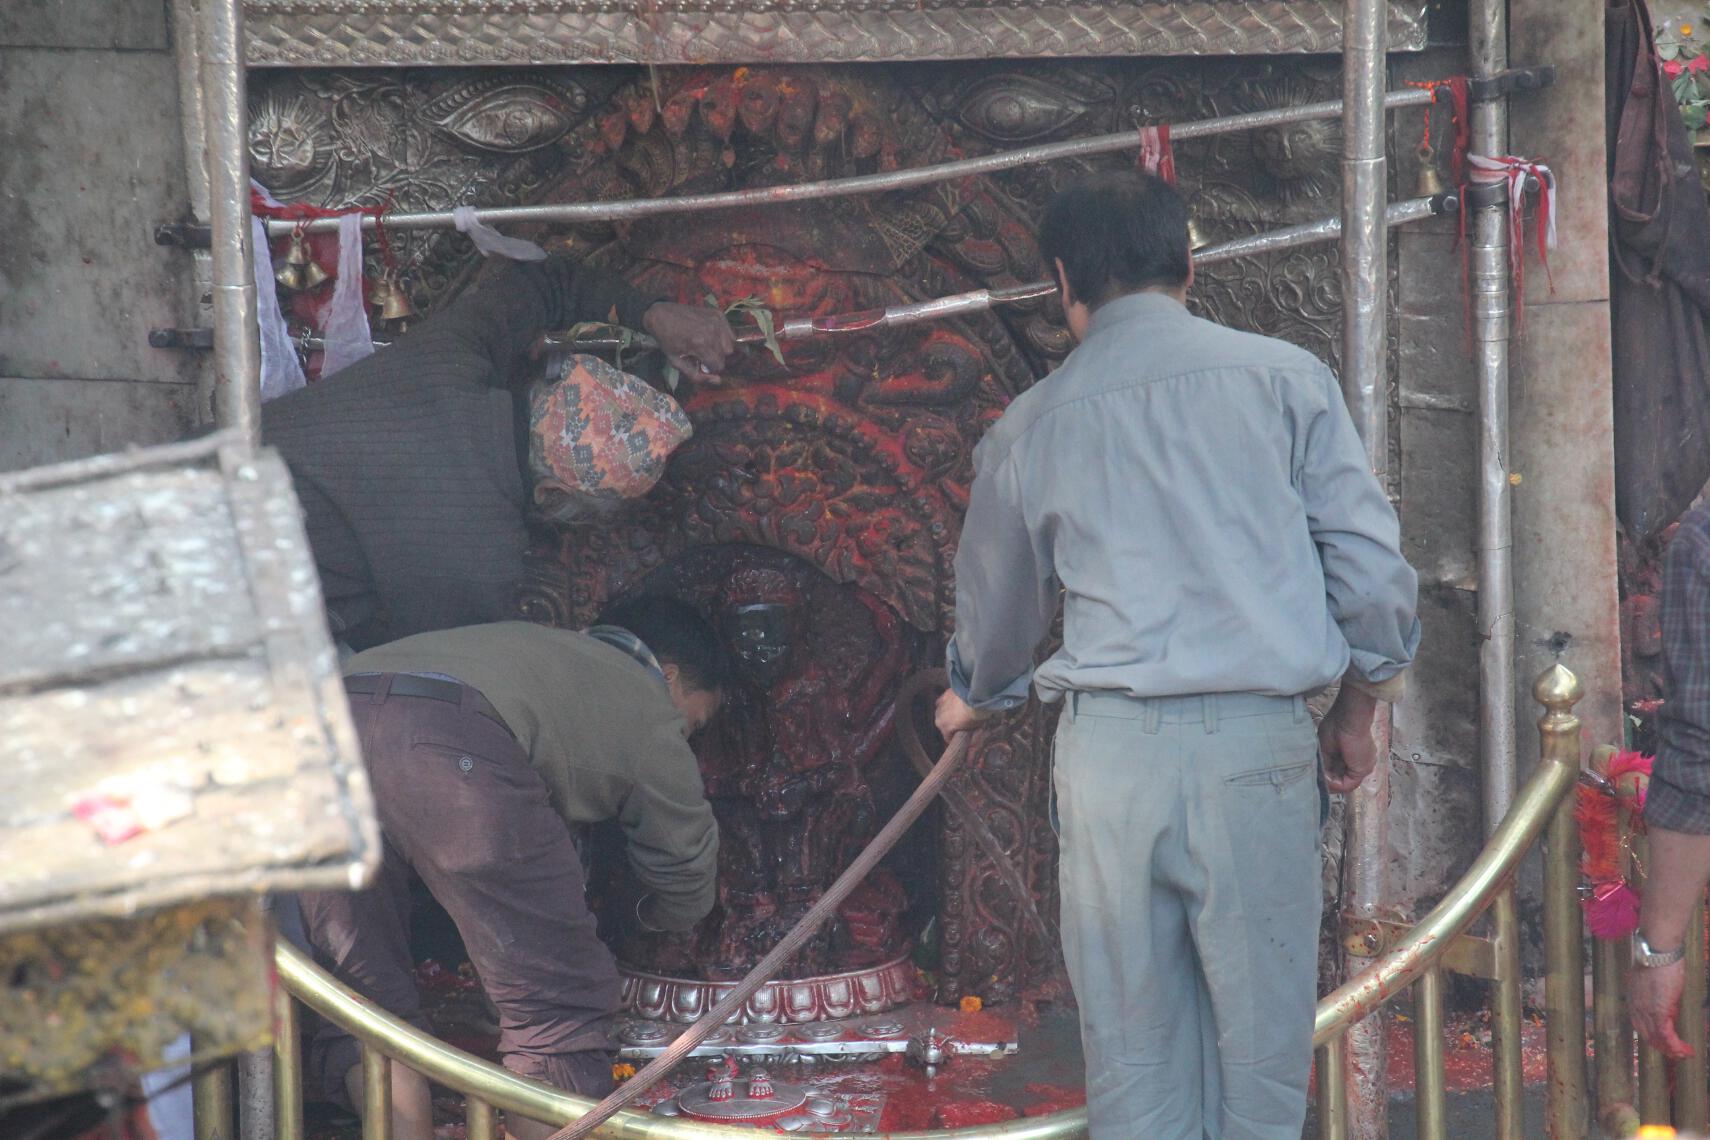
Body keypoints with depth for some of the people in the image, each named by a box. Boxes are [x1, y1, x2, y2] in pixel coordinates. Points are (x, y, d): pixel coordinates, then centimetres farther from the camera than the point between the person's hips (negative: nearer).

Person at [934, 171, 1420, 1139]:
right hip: (1256, 739, -1)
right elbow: (1373, 566, 1)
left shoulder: (1030, 426, 10)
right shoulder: (1283, 379, 4)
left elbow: (997, 608, 25)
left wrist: (973, 700, 46)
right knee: (1261, 1042, 3)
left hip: (1110, 742, 2)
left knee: (1134, 1053, 6)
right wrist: (1359, 710, 17)